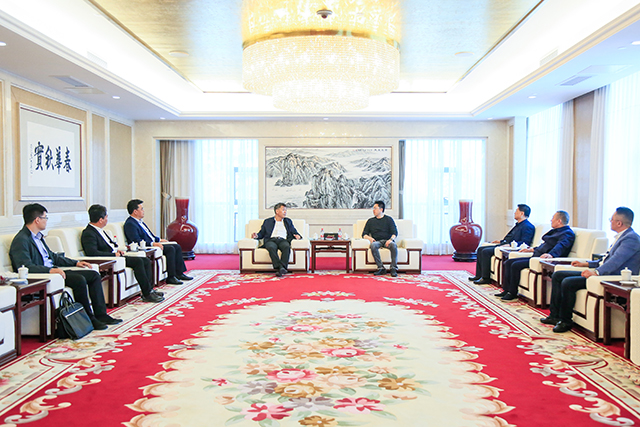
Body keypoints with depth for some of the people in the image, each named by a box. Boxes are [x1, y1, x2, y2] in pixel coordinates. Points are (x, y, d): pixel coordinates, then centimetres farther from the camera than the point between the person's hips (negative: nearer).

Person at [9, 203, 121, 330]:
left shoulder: (38, 236, 18)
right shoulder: (21, 240, -13)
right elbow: (25, 266, -25)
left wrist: (76, 262, 17)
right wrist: (50, 270, -33)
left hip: (53, 270, 10)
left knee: (94, 275, 1)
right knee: (79, 280, -30)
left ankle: (100, 315, 0)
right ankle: (89, 319, -15)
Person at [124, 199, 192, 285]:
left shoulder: (139, 221, 18)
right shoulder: (129, 224, -14)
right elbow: (137, 241, -24)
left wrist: (159, 239, 14)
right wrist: (153, 243, -27)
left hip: (153, 243, 10)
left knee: (177, 247, 1)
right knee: (170, 249, -24)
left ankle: (179, 273, 4)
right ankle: (171, 277, -20)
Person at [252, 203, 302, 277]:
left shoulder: (288, 221, 29)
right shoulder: (267, 221, 24)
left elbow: (294, 232, 22)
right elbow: (262, 233, 19)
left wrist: (297, 236, -2)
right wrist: (257, 236, -4)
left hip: (283, 240, 1)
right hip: (271, 240, -1)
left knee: (287, 247, -36)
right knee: (271, 247, -38)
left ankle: (282, 268, -48)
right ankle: (279, 268, -47)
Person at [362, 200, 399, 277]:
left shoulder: (389, 219, 13)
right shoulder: (370, 221, 20)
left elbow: (395, 232, 2)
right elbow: (364, 234, 15)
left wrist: (391, 239, -19)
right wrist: (369, 238, -8)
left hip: (387, 241, -1)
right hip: (377, 241, 1)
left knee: (393, 245, -36)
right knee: (373, 245, -36)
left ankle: (393, 268, -33)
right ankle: (381, 268, -33)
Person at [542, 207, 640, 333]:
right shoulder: (621, 236, 18)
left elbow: (616, 261, -28)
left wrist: (596, 272, -36)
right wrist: (587, 264, 22)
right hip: (602, 272, 11)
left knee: (568, 283, -26)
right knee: (557, 275, 5)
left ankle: (566, 321, -9)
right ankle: (555, 315, 7)